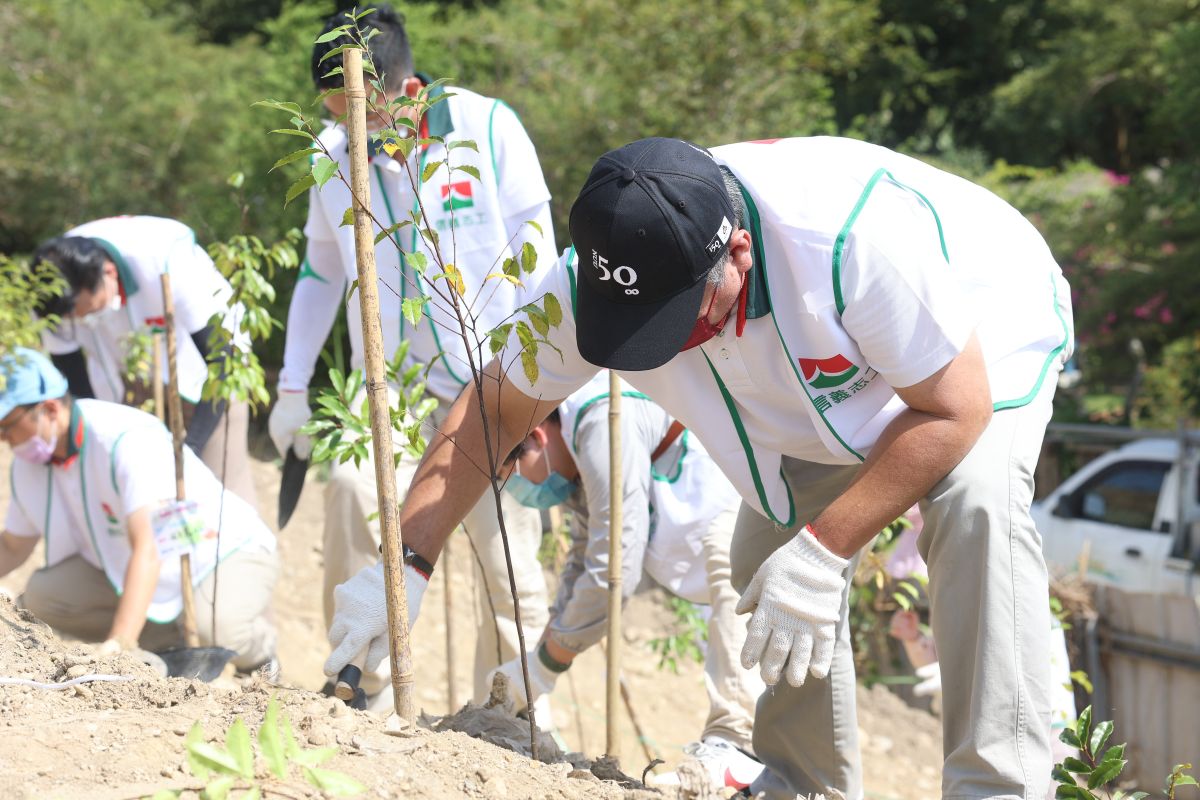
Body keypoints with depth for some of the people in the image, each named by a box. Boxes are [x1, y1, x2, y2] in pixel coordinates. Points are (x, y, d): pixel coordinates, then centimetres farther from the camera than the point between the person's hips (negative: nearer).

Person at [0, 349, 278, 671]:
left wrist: (120, 642, -50)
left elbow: (146, 552, -41)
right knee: (41, 595, -15)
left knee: (213, 628, -39)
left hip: (230, 552, -7)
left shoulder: (126, 439, -31)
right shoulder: (29, 463, -6)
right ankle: (181, 643, -3)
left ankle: (258, 654, 0)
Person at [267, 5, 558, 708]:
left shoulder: (488, 128, -10)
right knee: (355, 490, -21)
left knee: (507, 546, -5)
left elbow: (535, 260, -7)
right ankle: (369, 693, -10)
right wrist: (293, 386, 10)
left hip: (493, 385, -2)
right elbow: (321, 273, 13)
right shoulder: (334, 153, 1)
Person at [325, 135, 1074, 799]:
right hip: (834, 381, 6)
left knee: (974, 504, -31)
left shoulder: (852, 231, -44)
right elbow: (494, 413, -12)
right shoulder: (590, 283, -27)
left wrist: (822, 553, -36)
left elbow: (955, 407, -34)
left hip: (984, 342, -6)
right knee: (770, 559, -3)